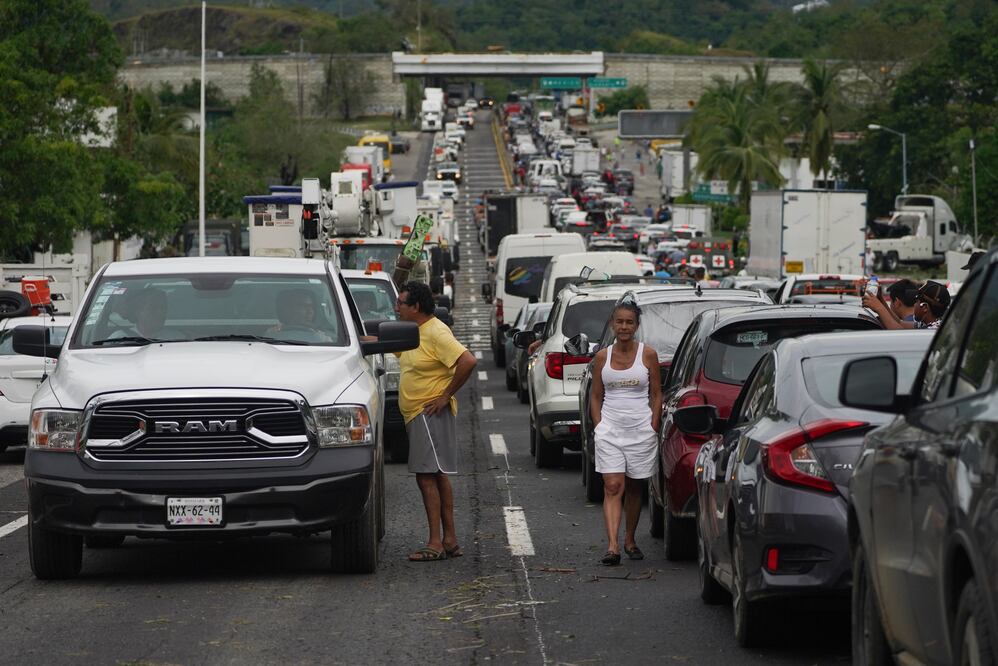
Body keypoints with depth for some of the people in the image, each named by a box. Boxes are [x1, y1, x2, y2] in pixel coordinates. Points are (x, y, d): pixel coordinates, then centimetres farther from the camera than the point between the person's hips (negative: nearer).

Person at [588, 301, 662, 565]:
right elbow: (596, 396, 10)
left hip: (641, 430, 0)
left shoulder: (648, 355, 1)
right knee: (613, 487, -11)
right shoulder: (602, 357, 4)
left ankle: (630, 541, 26)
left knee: (634, 488, 10)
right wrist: (599, 425, 0)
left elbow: (656, 394, 5)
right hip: (610, 429, 0)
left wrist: (653, 427, -2)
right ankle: (612, 546, -20)